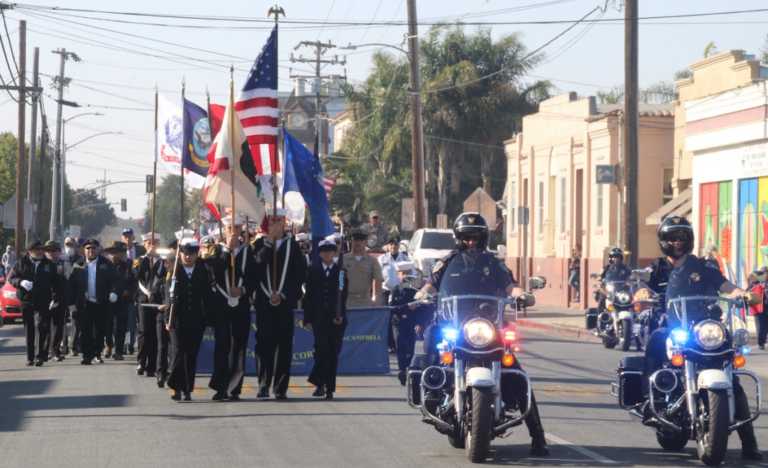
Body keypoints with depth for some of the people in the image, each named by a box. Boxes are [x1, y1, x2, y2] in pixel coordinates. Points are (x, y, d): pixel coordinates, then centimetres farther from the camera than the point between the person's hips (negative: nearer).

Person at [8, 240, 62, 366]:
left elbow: (56, 283, 9)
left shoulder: (49, 265, 7)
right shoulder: (22, 263, 6)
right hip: (26, 300, 1)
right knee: (29, 330, 5)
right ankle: (30, 357, 12)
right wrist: (21, 282, -14)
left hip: (43, 302, -1)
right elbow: (11, 278, 6)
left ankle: (40, 356, -11)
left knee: (41, 327, -13)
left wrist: (56, 298, -2)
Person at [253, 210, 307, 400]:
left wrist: (283, 294, -6)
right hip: (264, 302, 0)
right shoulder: (260, 245, 8)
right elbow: (255, 269, -9)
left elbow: (300, 274, 1)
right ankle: (263, 386, 0)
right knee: (264, 343, -4)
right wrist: (268, 243, -11)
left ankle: (281, 387, 4)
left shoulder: (293, 245, 5)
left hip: (285, 303, 0)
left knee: (284, 345, -1)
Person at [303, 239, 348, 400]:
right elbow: (309, 296, 7)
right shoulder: (313, 271, 8)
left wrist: (340, 315, -10)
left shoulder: (341, 271, 7)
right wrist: (308, 318, 1)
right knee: (322, 349, -13)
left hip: (337, 319, 1)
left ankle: (329, 388, 7)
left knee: (333, 353, 1)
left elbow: (343, 296, 1)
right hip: (319, 318, -1)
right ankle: (320, 384, -5)